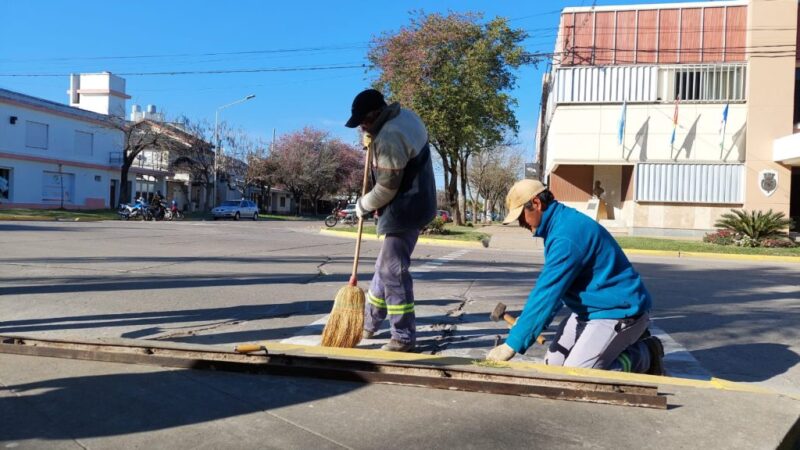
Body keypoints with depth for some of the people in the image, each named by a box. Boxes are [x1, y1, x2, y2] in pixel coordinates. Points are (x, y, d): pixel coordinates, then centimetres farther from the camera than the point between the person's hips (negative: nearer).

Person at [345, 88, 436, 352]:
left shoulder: (389, 137, -24)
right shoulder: (404, 115, 8)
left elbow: (387, 188, -21)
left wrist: (363, 205, -4)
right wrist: (372, 139, 8)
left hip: (405, 210, -11)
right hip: (412, 204, 11)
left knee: (393, 271, -8)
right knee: (387, 266, 18)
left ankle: (404, 338, -1)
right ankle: (369, 322, 32)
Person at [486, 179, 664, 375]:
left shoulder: (566, 236, -26)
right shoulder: (561, 224, 7)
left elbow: (547, 292, -28)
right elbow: (552, 287, 16)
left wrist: (512, 344, -23)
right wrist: (528, 321, 7)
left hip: (619, 310, -10)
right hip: (591, 309, 10)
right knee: (553, 364, 6)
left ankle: (644, 356, 3)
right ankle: (627, 340, 14)